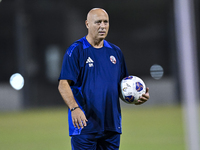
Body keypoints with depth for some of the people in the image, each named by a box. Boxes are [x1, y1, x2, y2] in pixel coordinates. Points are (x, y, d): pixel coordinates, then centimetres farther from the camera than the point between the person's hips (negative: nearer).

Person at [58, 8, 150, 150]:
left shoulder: (115, 51, 14)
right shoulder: (76, 50, -3)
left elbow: (123, 84, 21)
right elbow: (63, 84, -10)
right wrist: (74, 108, -25)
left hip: (112, 126, 5)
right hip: (84, 124, -5)